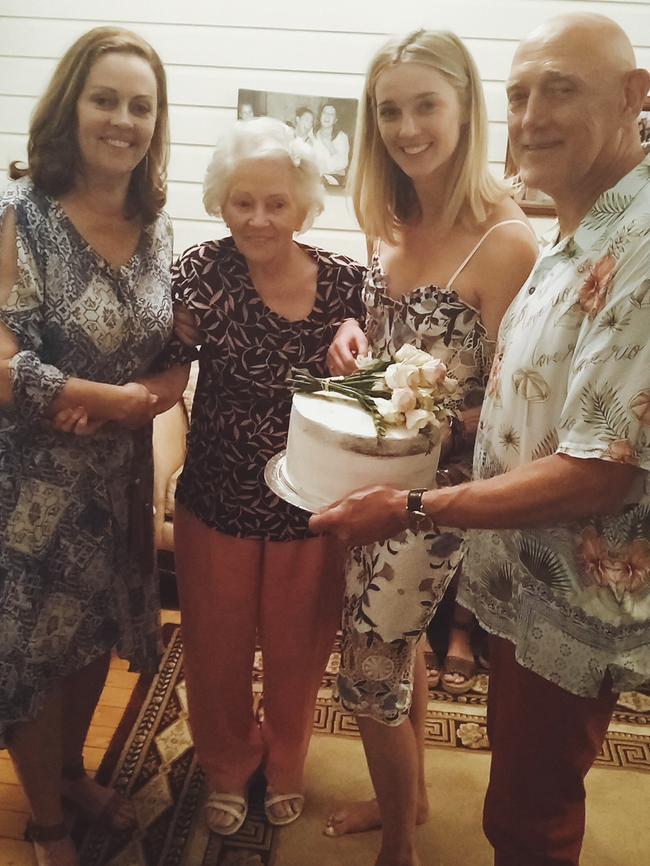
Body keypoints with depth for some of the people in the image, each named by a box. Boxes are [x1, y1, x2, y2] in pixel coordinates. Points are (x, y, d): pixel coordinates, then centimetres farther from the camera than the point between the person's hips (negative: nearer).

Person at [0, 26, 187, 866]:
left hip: (117, 473, 5)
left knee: (95, 633, 20)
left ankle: (72, 771, 48)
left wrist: (106, 407, -14)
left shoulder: (156, 224, 1)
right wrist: (123, 397, -16)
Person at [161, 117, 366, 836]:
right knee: (216, 649, 19)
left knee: (297, 652, 20)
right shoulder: (203, 270, -11)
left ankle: (285, 766, 53)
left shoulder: (345, 280, -8)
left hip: (312, 508, 1)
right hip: (217, 504, 0)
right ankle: (227, 769, 51)